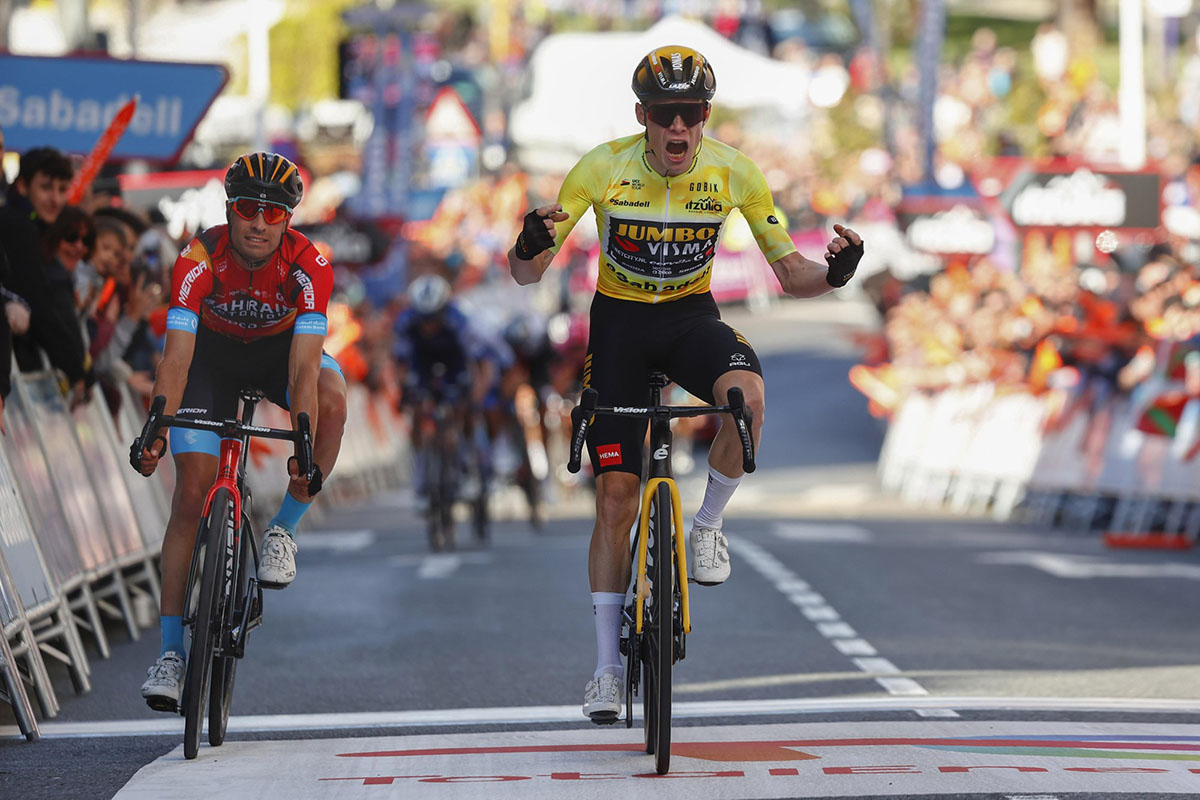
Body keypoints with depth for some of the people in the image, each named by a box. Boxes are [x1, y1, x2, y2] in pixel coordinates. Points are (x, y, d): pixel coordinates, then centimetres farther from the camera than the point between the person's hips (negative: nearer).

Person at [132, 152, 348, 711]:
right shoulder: (200, 260, -30)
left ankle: (284, 531, -12)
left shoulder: (309, 266, -30)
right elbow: (176, 356, -36)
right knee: (191, 495, -11)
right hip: (213, 354, 0)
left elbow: (303, 368, -37)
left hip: (281, 348, 0)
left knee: (331, 401, -34)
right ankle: (170, 650, -5)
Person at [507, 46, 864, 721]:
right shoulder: (602, 169, -19)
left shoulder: (734, 172, -15)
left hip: (692, 317, 0)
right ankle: (608, 667, 7)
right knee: (616, 494, -4)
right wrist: (527, 248, -41)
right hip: (619, 319, 0)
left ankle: (709, 526, -8)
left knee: (746, 396, -35)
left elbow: (789, 273, -8)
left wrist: (834, 273, -30)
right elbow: (528, 274, -17)